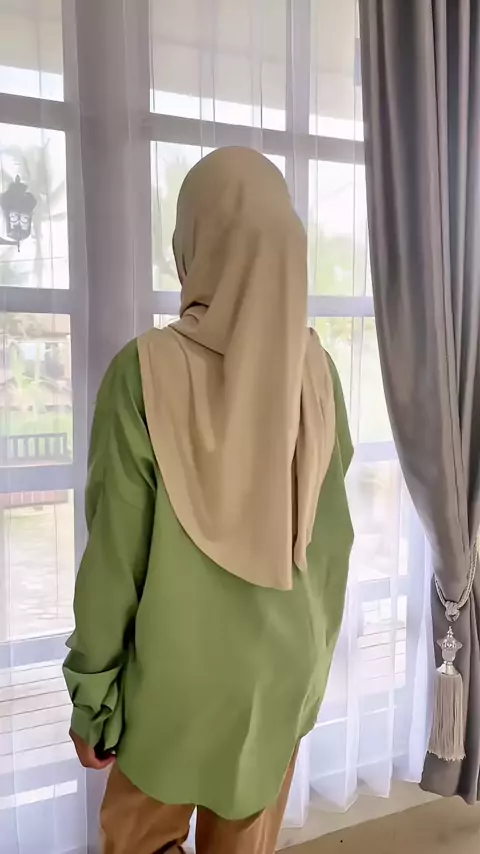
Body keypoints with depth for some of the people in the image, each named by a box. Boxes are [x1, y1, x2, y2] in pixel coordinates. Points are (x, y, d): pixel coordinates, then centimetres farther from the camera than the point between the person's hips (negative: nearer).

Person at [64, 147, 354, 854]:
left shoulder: (147, 370, -20)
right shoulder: (316, 368, -9)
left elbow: (114, 554, -17)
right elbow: (334, 535, -1)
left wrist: (92, 696, -3)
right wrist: (313, 653, 14)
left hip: (176, 673, -3)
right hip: (285, 666, 4)